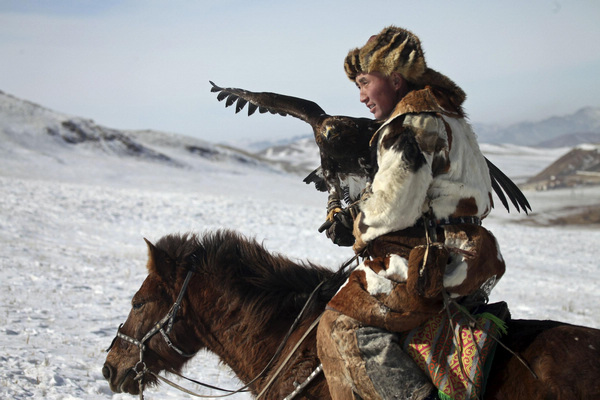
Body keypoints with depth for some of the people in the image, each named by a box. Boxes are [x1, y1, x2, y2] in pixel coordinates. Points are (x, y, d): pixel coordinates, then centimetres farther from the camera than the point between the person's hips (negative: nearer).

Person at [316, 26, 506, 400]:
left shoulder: (412, 124, -14)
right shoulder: (448, 117, 19)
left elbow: (393, 207, -18)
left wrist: (359, 229, 2)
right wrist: (356, 214, 15)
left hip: (435, 267, -10)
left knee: (342, 326, -10)